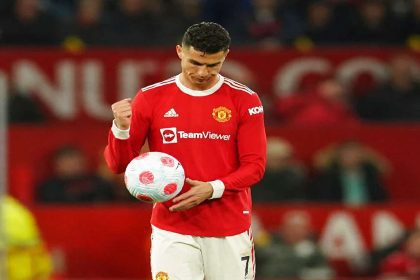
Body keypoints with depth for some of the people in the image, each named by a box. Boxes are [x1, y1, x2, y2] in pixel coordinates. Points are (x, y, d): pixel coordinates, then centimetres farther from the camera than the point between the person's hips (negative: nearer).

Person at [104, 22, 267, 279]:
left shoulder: (244, 100, 0)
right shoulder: (151, 98, 1)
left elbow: (254, 166, -2)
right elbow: (119, 164, 2)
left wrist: (213, 189, -19)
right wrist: (121, 128, -19)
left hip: (230, 233, 1)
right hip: (172, 233, -1)